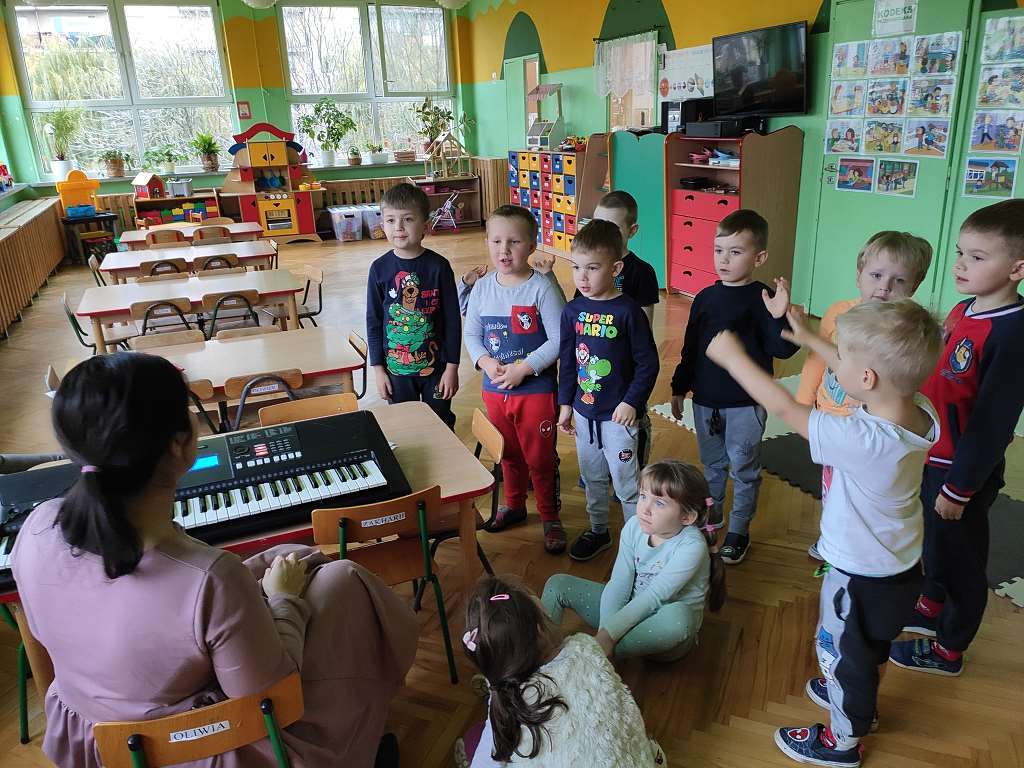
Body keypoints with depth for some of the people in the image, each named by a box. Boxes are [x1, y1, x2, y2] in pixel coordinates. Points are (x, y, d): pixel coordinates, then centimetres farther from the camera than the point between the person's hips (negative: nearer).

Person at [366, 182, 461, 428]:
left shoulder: (438, 266, -10)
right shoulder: (380, 268, -6)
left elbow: (453, 318, -6)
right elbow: (373, 322, 1)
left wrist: (452, 367, -6)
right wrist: (378, 368, -1)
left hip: (436, 365, -1)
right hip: (396, 367, 1)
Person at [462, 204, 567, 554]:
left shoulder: (542, 288, -15)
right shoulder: (482, 287, -1)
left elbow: (559, 340, -17)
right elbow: (471, 334, 5)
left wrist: (523, 368, -21)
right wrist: (485, 362, -13)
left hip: (536, 390, -4)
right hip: (494, 390, 5)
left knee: (540, 458, 8)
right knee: (509, 454, 23)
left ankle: (550, 518, 27)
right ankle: (514, 505, 44)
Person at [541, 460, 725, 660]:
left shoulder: (691, 547, -24)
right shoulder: (634, 526, -9)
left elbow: (654, 597, -29)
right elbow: (619, 583, -11)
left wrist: (608, 634, -32)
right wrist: (605, 629, -25)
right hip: (631, 609, 5)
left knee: (678, 617, -42)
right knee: (557, 584, -3)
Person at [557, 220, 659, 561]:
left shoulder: (628, 311, -15)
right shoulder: (572, 311, -1)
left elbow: (648, 363, -11)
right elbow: (567, 360, 8)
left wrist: (632, 402, -17)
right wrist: (565, 403, 8)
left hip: (618, 415, -5)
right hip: (584, 411, 5)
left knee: (626, 482, 4)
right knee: (592, 477, 20)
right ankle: (598, 531, 39)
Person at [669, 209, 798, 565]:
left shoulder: (762, 299, -13)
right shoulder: (705, 298, 1)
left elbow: (782, 349, -19)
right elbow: (690, 348, 8)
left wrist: (779, 317, -36)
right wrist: (679, 389, 11)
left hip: (745, 404, -4)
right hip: (706, 400, 5)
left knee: (743, 470, 10)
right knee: (712, 463, 22)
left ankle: (739, 530, 27)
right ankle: (712, 514, 42)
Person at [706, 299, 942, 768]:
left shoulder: (862, 440, -40)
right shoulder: (920, 412, -17)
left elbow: (784, 408, -30)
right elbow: (871, 377, 3)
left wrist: (732, 356, -18)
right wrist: (810, 340, 11)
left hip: (862, 578, -7)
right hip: (900, 565, 7)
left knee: (841, 652, 19)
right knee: (867, 647, 32)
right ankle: (858, 698, 58)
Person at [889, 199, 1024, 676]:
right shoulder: (963, 310, 1)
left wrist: (960, 488, -18)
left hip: (964, 471, -8)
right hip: (932, 457, 8)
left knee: (960, 554, 11)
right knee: (934, 538, 26)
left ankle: (949, 650, 31)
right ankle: (932, 606, 50)